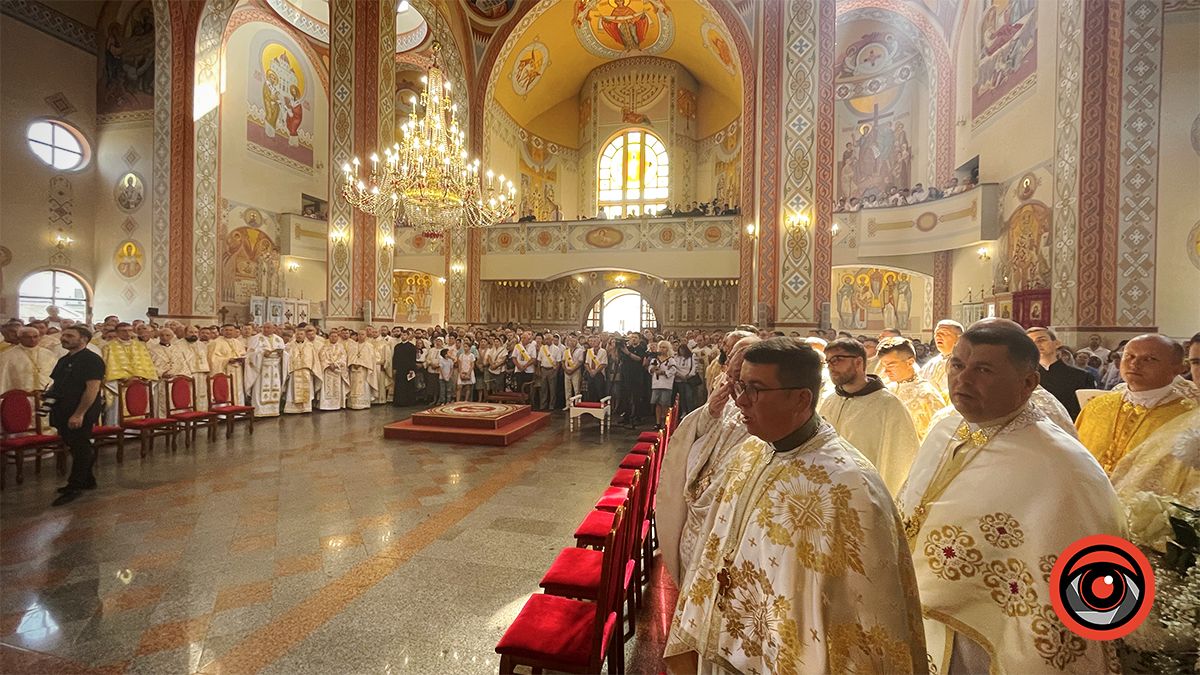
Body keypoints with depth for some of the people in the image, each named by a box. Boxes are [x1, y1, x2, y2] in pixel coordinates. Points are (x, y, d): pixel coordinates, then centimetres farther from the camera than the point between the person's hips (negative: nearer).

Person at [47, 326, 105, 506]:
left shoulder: (91, 360, -14)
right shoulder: (64, 360, 15)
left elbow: (92, 388, -20)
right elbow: (57, 384, 27)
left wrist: (79, 414, -23)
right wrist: (49, 394, 5)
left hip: (81, 415, -10)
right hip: (63, 413, 10)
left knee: (80, 449, -1)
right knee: (74, 447, 16)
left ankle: (75, 487, 7)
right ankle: (87, 480, 27)